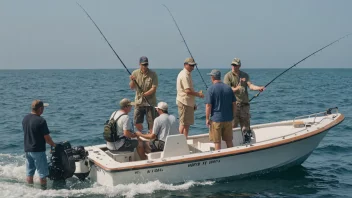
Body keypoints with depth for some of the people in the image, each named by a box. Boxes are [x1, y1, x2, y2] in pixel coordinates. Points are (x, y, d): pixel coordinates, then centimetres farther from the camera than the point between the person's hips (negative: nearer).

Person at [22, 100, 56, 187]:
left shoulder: (25, 119, 4)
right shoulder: (41, 121, -19)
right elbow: (47, 138, -16)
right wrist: (54, 145, 0)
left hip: (27, 150, 7)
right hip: (38, 150, -7)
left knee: (29, 173, 14)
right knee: (43, 174, 3)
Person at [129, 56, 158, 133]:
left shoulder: (153, 74, -8)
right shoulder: (135, 73, 2)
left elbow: (154, 89, -13)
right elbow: (132, 87, 6)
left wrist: (144, 94, -26)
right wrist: (132, 81, -15)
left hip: (150, 102, -3)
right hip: (139, 101, 3)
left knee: (151, 123, -2)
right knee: (137, 123, 8)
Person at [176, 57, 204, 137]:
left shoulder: (187, 74, 18)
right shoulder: (184, 75, -16)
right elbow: (188, 90, -23)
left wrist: (193, 104, 21)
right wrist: (198, 94, -12)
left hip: (188, 103, 10)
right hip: (184, 103, -10)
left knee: (187, 123, 13)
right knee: (184, 124, -6)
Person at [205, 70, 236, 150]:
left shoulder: (211, 89, -10)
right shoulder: (228, 88, 5)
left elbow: (208, 105, -14)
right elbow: (234, 104, 8)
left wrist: (207, 119, -6)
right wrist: (232, 115, 18)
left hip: (216, 119, -5)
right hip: (228, 119, 5)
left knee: (217, 142, 5)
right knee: (229, 141, 15)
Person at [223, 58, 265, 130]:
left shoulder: (245, 75, 10)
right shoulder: (228, 76, -2)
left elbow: (250, 85, -3)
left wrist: (258, 88, -24)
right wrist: (236, 89, -29)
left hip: (244, 104, 4)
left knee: (246, 127, 10)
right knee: (232, 127, -6)